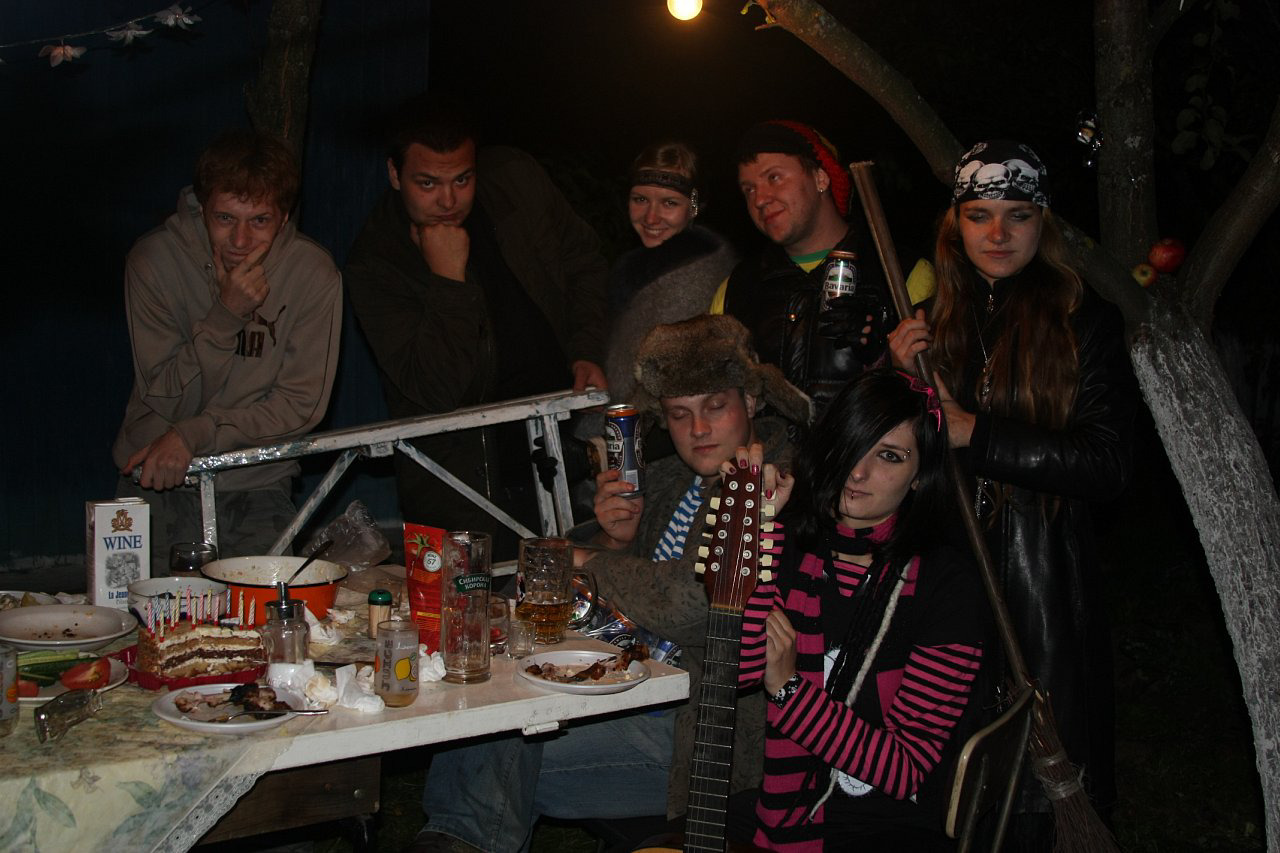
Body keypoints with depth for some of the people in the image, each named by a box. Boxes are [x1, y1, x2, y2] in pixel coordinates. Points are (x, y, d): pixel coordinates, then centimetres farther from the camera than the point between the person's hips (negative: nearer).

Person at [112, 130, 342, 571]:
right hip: (159, 484, 0)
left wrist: (195, 435, -21)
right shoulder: (154, 259, -10)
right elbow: (165, 398, -11)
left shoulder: (312, 272, -10)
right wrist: (225, 315, -24)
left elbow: (301, 405, -10)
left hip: (256, 488, 0)